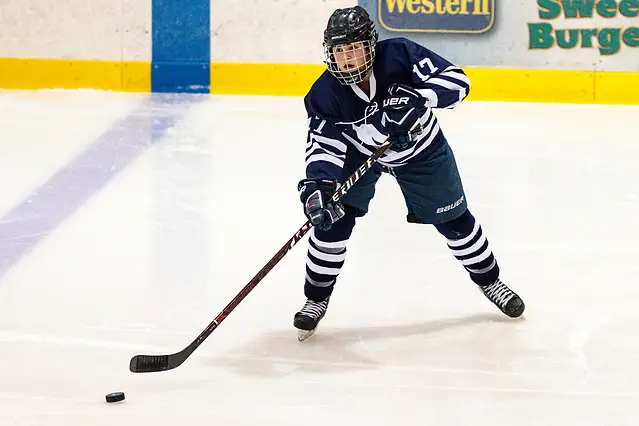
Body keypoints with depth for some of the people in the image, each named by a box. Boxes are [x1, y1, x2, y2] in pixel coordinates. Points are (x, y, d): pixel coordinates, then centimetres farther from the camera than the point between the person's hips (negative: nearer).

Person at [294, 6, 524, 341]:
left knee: (454, 219, 9)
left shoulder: (399, 55, -32)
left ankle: (488, 280, 33)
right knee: (332, 218, -13)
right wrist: (316, 186, -46)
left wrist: (418, 97, -53)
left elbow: (456, 81, -36)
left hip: (421, 151, 0)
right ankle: (316, 299, 5)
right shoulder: (326, 94, -27)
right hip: (360, 153, 0)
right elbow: (323, 146, -28)